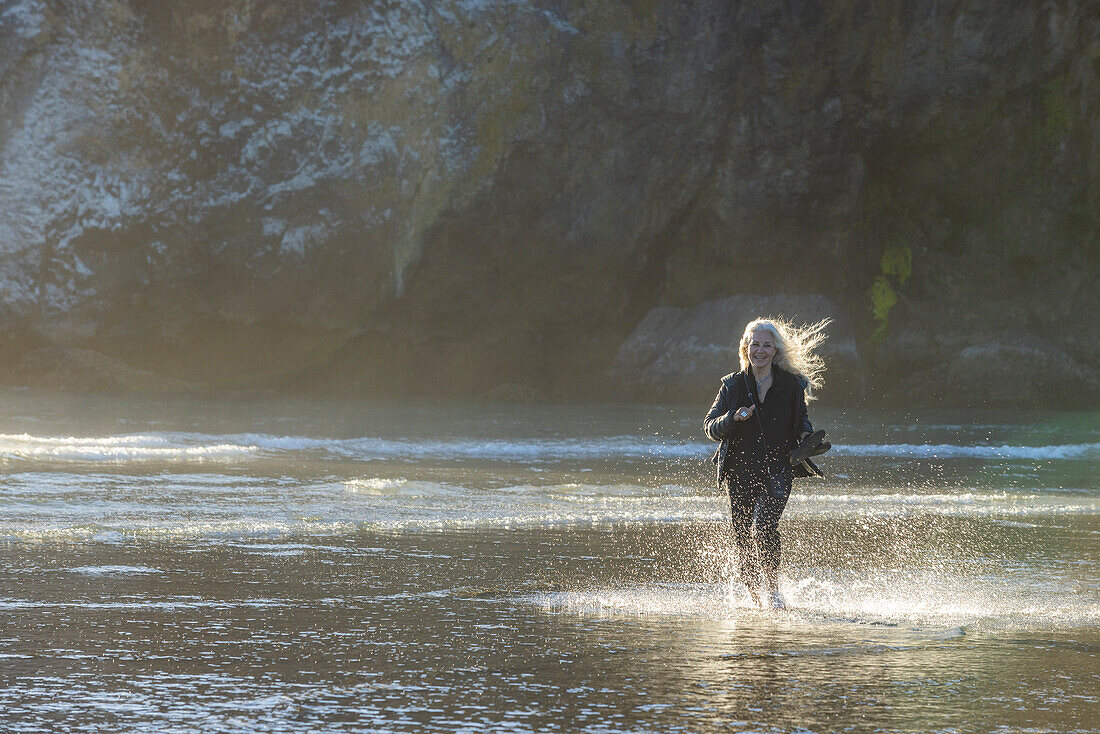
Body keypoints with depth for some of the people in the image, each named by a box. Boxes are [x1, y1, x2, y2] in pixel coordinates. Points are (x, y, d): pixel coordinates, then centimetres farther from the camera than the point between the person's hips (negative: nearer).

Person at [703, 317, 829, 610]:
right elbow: (710, 427, 1)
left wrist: (807, 436, -3)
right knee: (743, 538, 2)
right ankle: (755, 595, 24)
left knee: (764, 527, -23)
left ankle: (772, 589, -7)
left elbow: (801, 419, 19)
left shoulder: (791, 385, 4)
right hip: (740, 472, 2)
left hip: (778, 470, -2)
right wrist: (733, 418, -19)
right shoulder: (733, 385, 5)